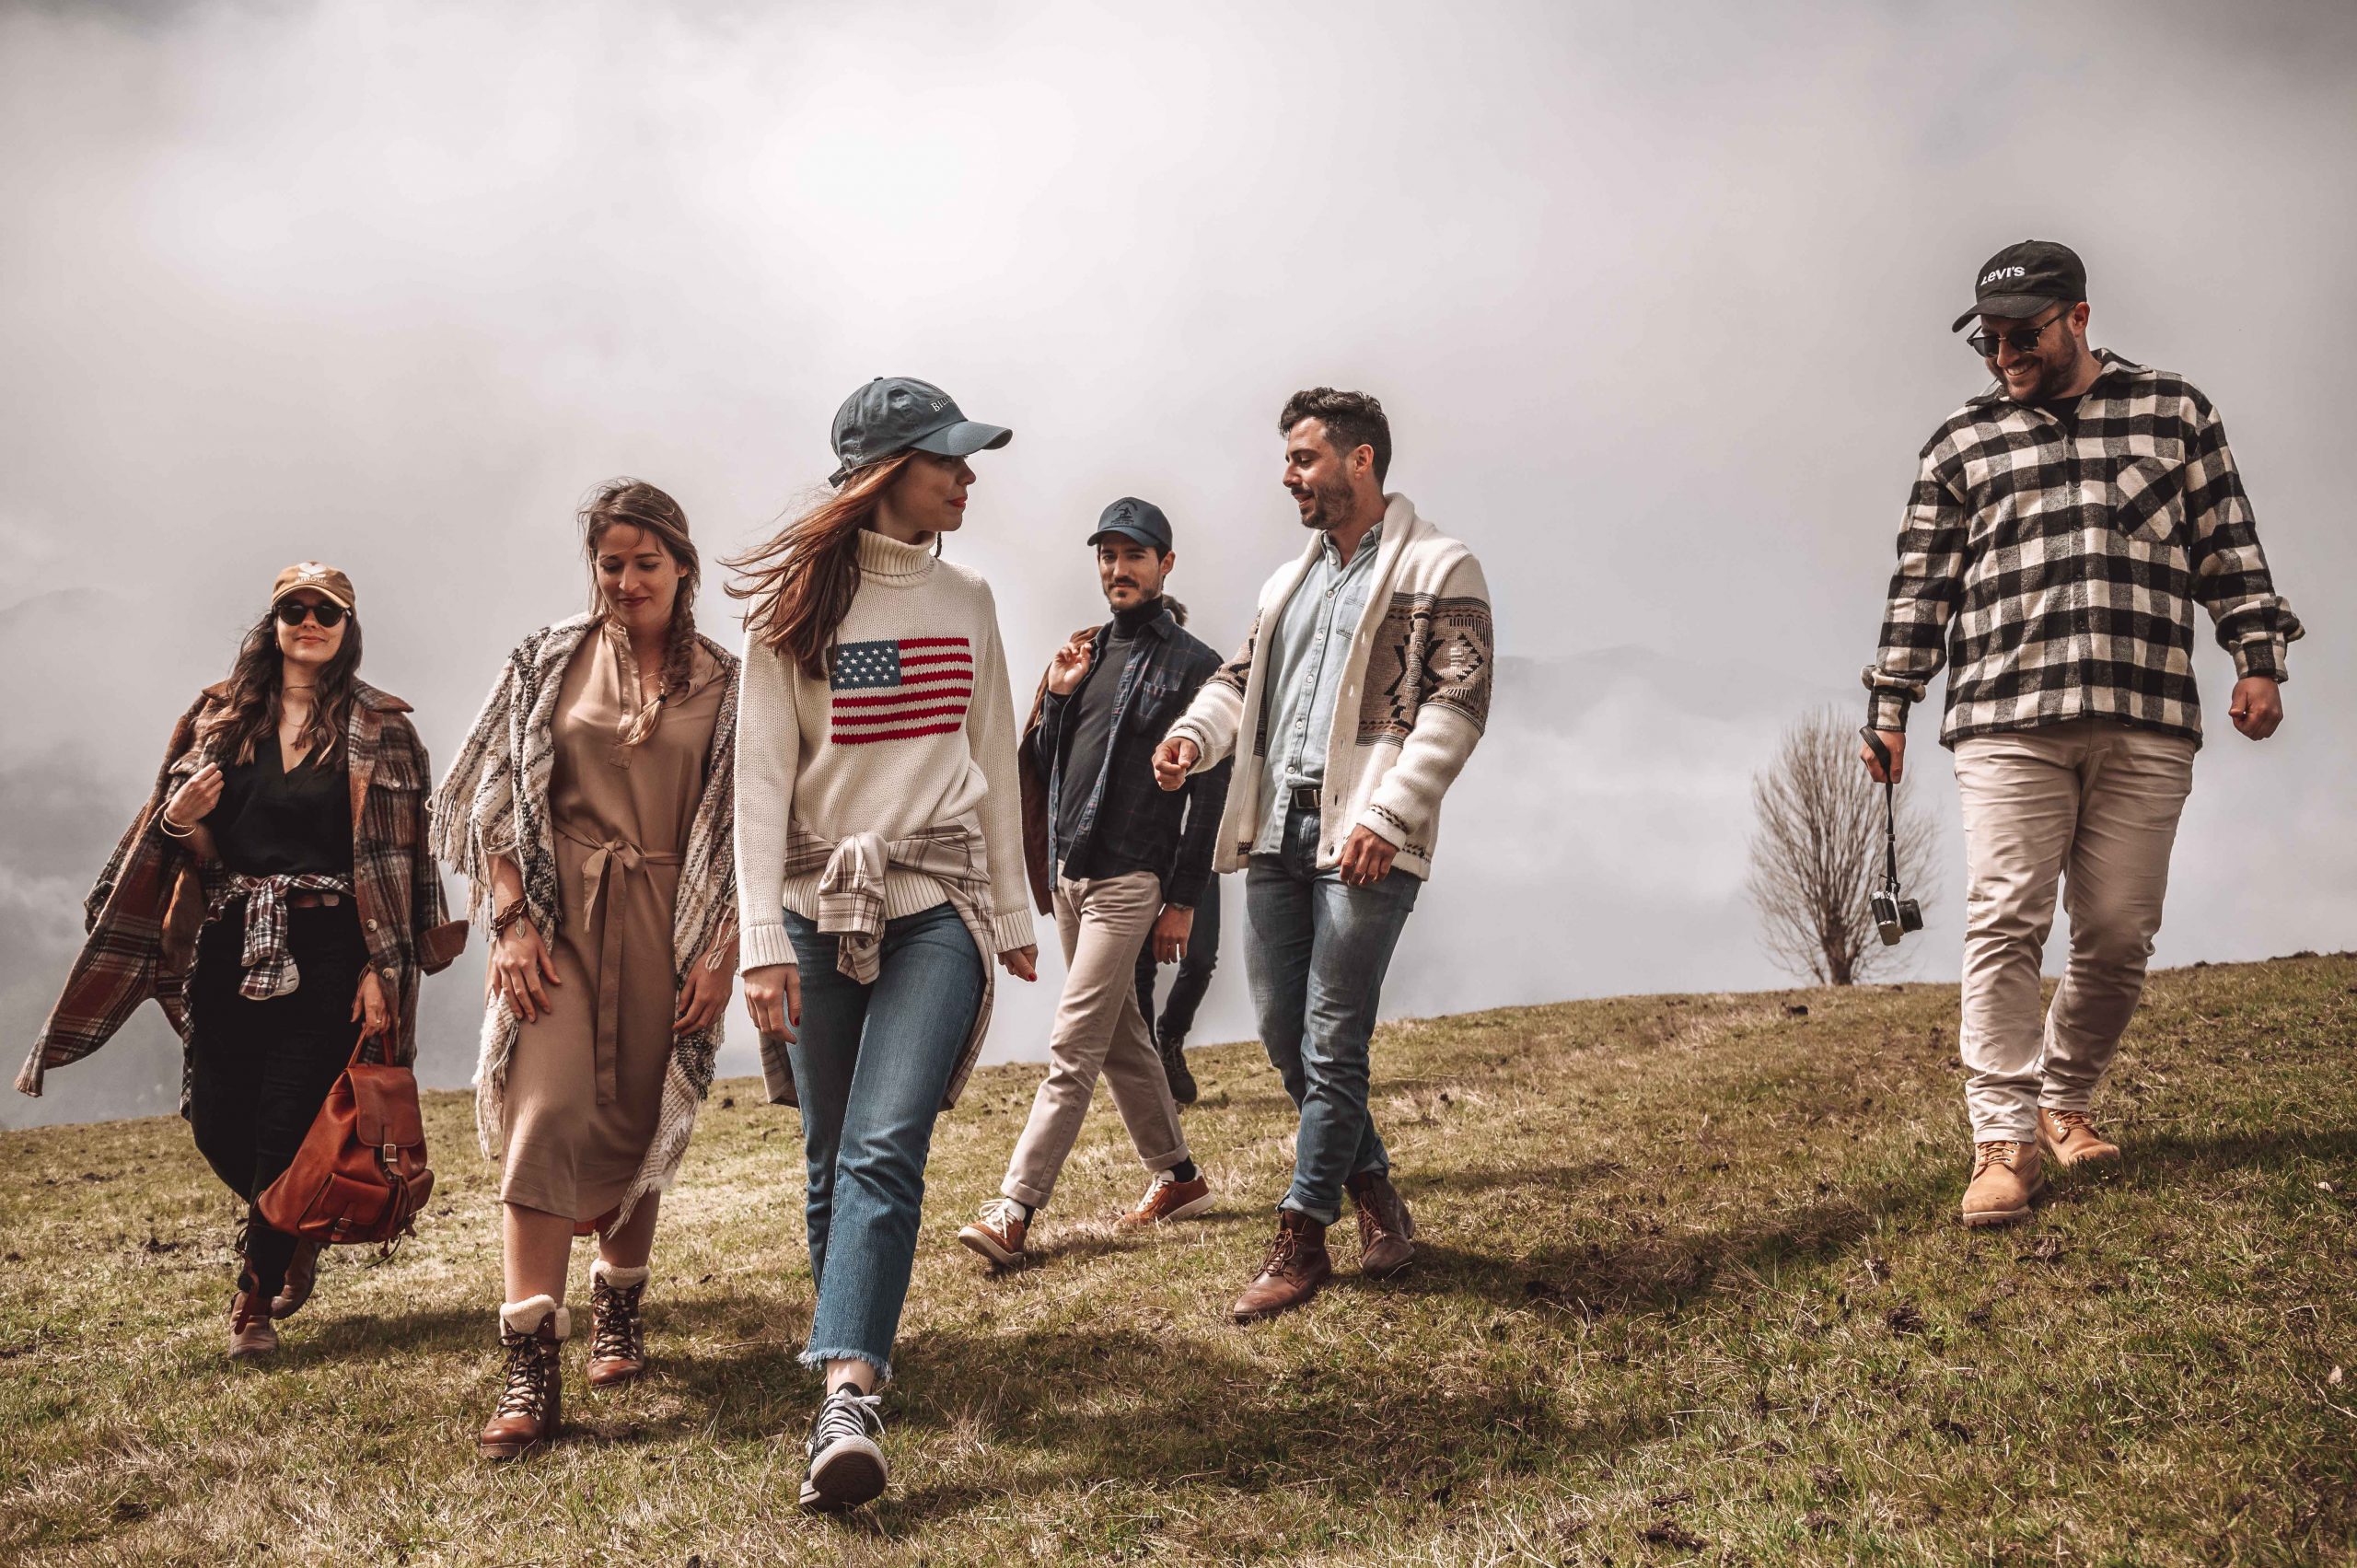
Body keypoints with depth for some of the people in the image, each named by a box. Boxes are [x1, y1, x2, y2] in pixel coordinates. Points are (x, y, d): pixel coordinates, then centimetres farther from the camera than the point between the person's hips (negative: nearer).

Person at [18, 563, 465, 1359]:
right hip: (229, 947, 4)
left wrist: (382, 972, -10)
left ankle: (257, 1299, 14)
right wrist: (175, 820, -10)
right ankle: (295, 1227, 36)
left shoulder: (378, 729, 1)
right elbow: (176, 831, 16)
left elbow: (395, 856, -3)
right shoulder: (221, 716, 10)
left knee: (287, 1123, -4)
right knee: (216, 1121, 4)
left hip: (325, 950, -3)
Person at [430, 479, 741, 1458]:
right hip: (558, 914, -1)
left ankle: (619, 1306, 31)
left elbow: (743, 833, 4)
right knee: (545, 1114, -13)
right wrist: (512, 921, -6)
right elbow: (498, 801, 5)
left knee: (643, 1129, 8)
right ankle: (531, 1369, -13)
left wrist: (722, 952, -4)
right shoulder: (549, 661, 7)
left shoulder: (724, 686, 5)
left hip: (667, 923, 1)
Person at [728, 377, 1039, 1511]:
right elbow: (761, 777, -4)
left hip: (939, 903, 1)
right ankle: (852, 1342, 29)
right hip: (821, 904, -1)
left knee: (885, 1148, -14)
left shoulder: (966, 600, 9)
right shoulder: (793, 606, -1)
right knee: (833, 1157, 8)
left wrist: (1013, 913, 15)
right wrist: (763, 938, -11)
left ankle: (848, 1398, -20)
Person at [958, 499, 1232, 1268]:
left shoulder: (1192, 665, -3)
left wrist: (1183, 900, -12)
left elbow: (1208, 794, -8)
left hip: (1129, 881, -7)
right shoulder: (1084, 653, 15)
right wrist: (1057, 694, -3)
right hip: (1067, 873, 7)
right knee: (1121, 1041, 15)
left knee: (1072, 1049, -10)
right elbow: (1042, 770, 14)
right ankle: (1176, 1176, 28)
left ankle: (1013, 1211, -12)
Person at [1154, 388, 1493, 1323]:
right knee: (1283, 1032, 9)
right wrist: (1195, 734, -4)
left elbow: (1458, 702, -9)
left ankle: (1301, 1242, 5)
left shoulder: (1440, 569, 0)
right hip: (1276, 831, 7)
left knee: (1331, 1044, -5)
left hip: (1366, 838, -7)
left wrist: (1388, 815, -20)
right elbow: (1240, 676, 20)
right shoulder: (1289, 582, 23)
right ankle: (1375, 1193, 27)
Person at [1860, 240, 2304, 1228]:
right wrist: (1890, 704, 7)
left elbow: (2228, 548, 14)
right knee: (2005, 924, -10)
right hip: (2008, 722, -1)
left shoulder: (2175, 414, 15)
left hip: (2147, 725, 1)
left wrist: (2257, 656, 3)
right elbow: (1922, 585, 13)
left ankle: (2065, 1101, 20)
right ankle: (2004, 1140, -8)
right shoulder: (1961, 445, 14)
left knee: (2119, 936, 1)